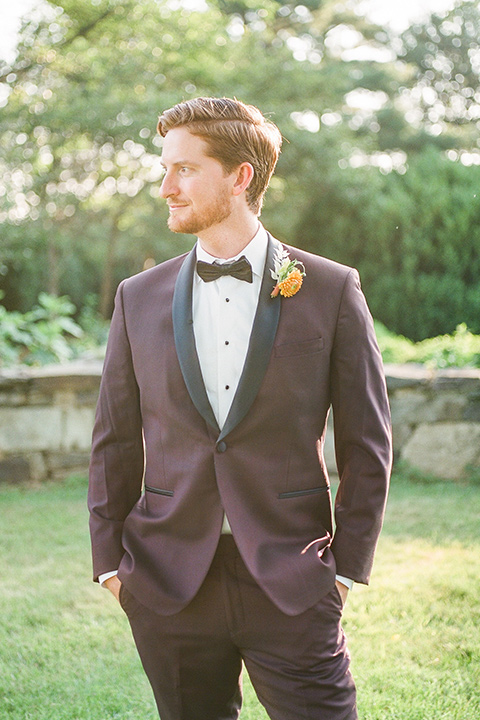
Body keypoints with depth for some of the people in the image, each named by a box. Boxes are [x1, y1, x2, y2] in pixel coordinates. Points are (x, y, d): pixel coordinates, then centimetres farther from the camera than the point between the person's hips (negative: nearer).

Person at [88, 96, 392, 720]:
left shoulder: (331, 290, -1)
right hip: (167, 586, 2)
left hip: (291, 587, -2)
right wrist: (109, 560, 4)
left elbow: (366, 443, 2)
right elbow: (115, 441, 10)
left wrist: (348, 564, -2)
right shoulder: (139, 298, 6)